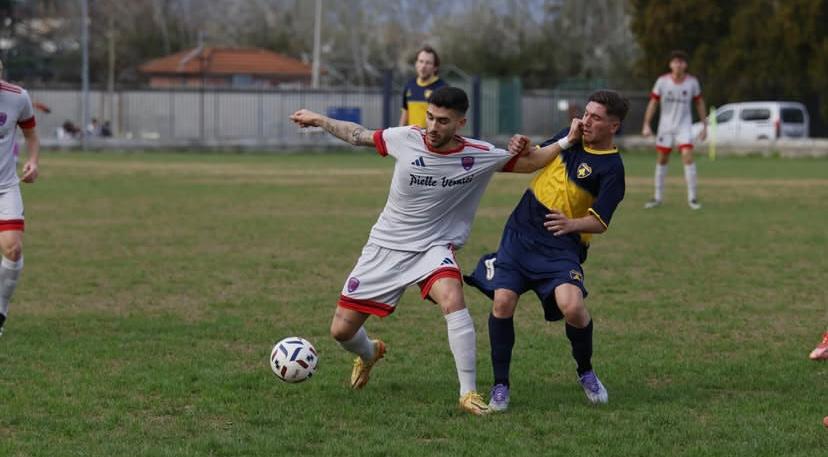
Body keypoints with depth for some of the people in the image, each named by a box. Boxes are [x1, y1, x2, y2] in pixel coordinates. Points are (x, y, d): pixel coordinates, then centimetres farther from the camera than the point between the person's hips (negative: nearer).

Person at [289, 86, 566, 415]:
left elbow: (531, 163, 1)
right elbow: (359, 136, 8)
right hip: (385, 245, 2)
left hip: (434, 247, -2)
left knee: (453, 300, -36)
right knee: (341, 330, 2)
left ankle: (469, 394, -28)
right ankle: (370, 353, 42)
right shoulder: (406, 139, -11)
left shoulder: (481, 156, -12)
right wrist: (318, 120, 13)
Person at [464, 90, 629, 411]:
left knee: (572, 306, -25)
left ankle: (586, 372, 5)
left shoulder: (611, 168, -10)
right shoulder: (571, 138, 7)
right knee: (502, 303, -12)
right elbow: (534, 160, 22)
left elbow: (599, 222, -13)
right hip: (520, 232, 5)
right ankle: (500, 386, 3)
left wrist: (572, 224, -33)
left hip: (560, 245, -5)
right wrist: (521, 150, -1)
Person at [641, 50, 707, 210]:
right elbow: (652, 103, -2)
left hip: (684, 126, -1)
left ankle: (692, 198, -10)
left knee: (688, 157, -16)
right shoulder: (662, 81, -8)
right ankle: (658, 197, 19)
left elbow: (699, 103, 6)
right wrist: (646, 125, -8)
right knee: (662, 159, 6)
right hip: (665, 125, 1)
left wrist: (704, 126, 6)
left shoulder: (692, 81, -6)